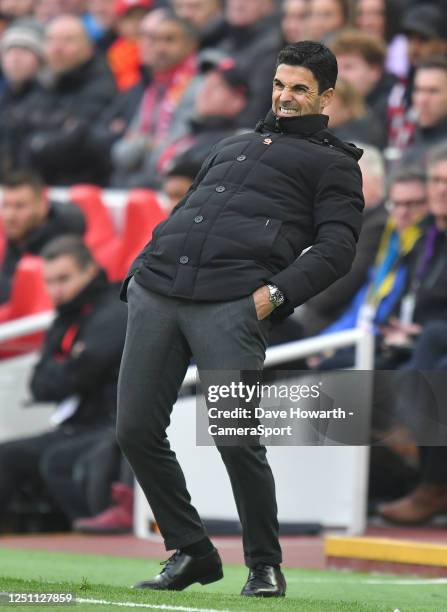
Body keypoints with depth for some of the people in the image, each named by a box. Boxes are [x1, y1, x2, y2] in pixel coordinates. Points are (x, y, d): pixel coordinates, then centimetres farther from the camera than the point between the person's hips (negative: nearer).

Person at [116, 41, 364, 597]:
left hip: (232, 305, -6)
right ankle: (190, 552, 10)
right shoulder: (230, 147, 32)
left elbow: (336, 247, 1)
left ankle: (264, 566, 4)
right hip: (156, 293, 6)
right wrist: (138, 273, 16)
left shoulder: (332, 163, 14)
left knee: (236, 438, -13)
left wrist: (277, 293, -14)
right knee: (135, 430, -2)